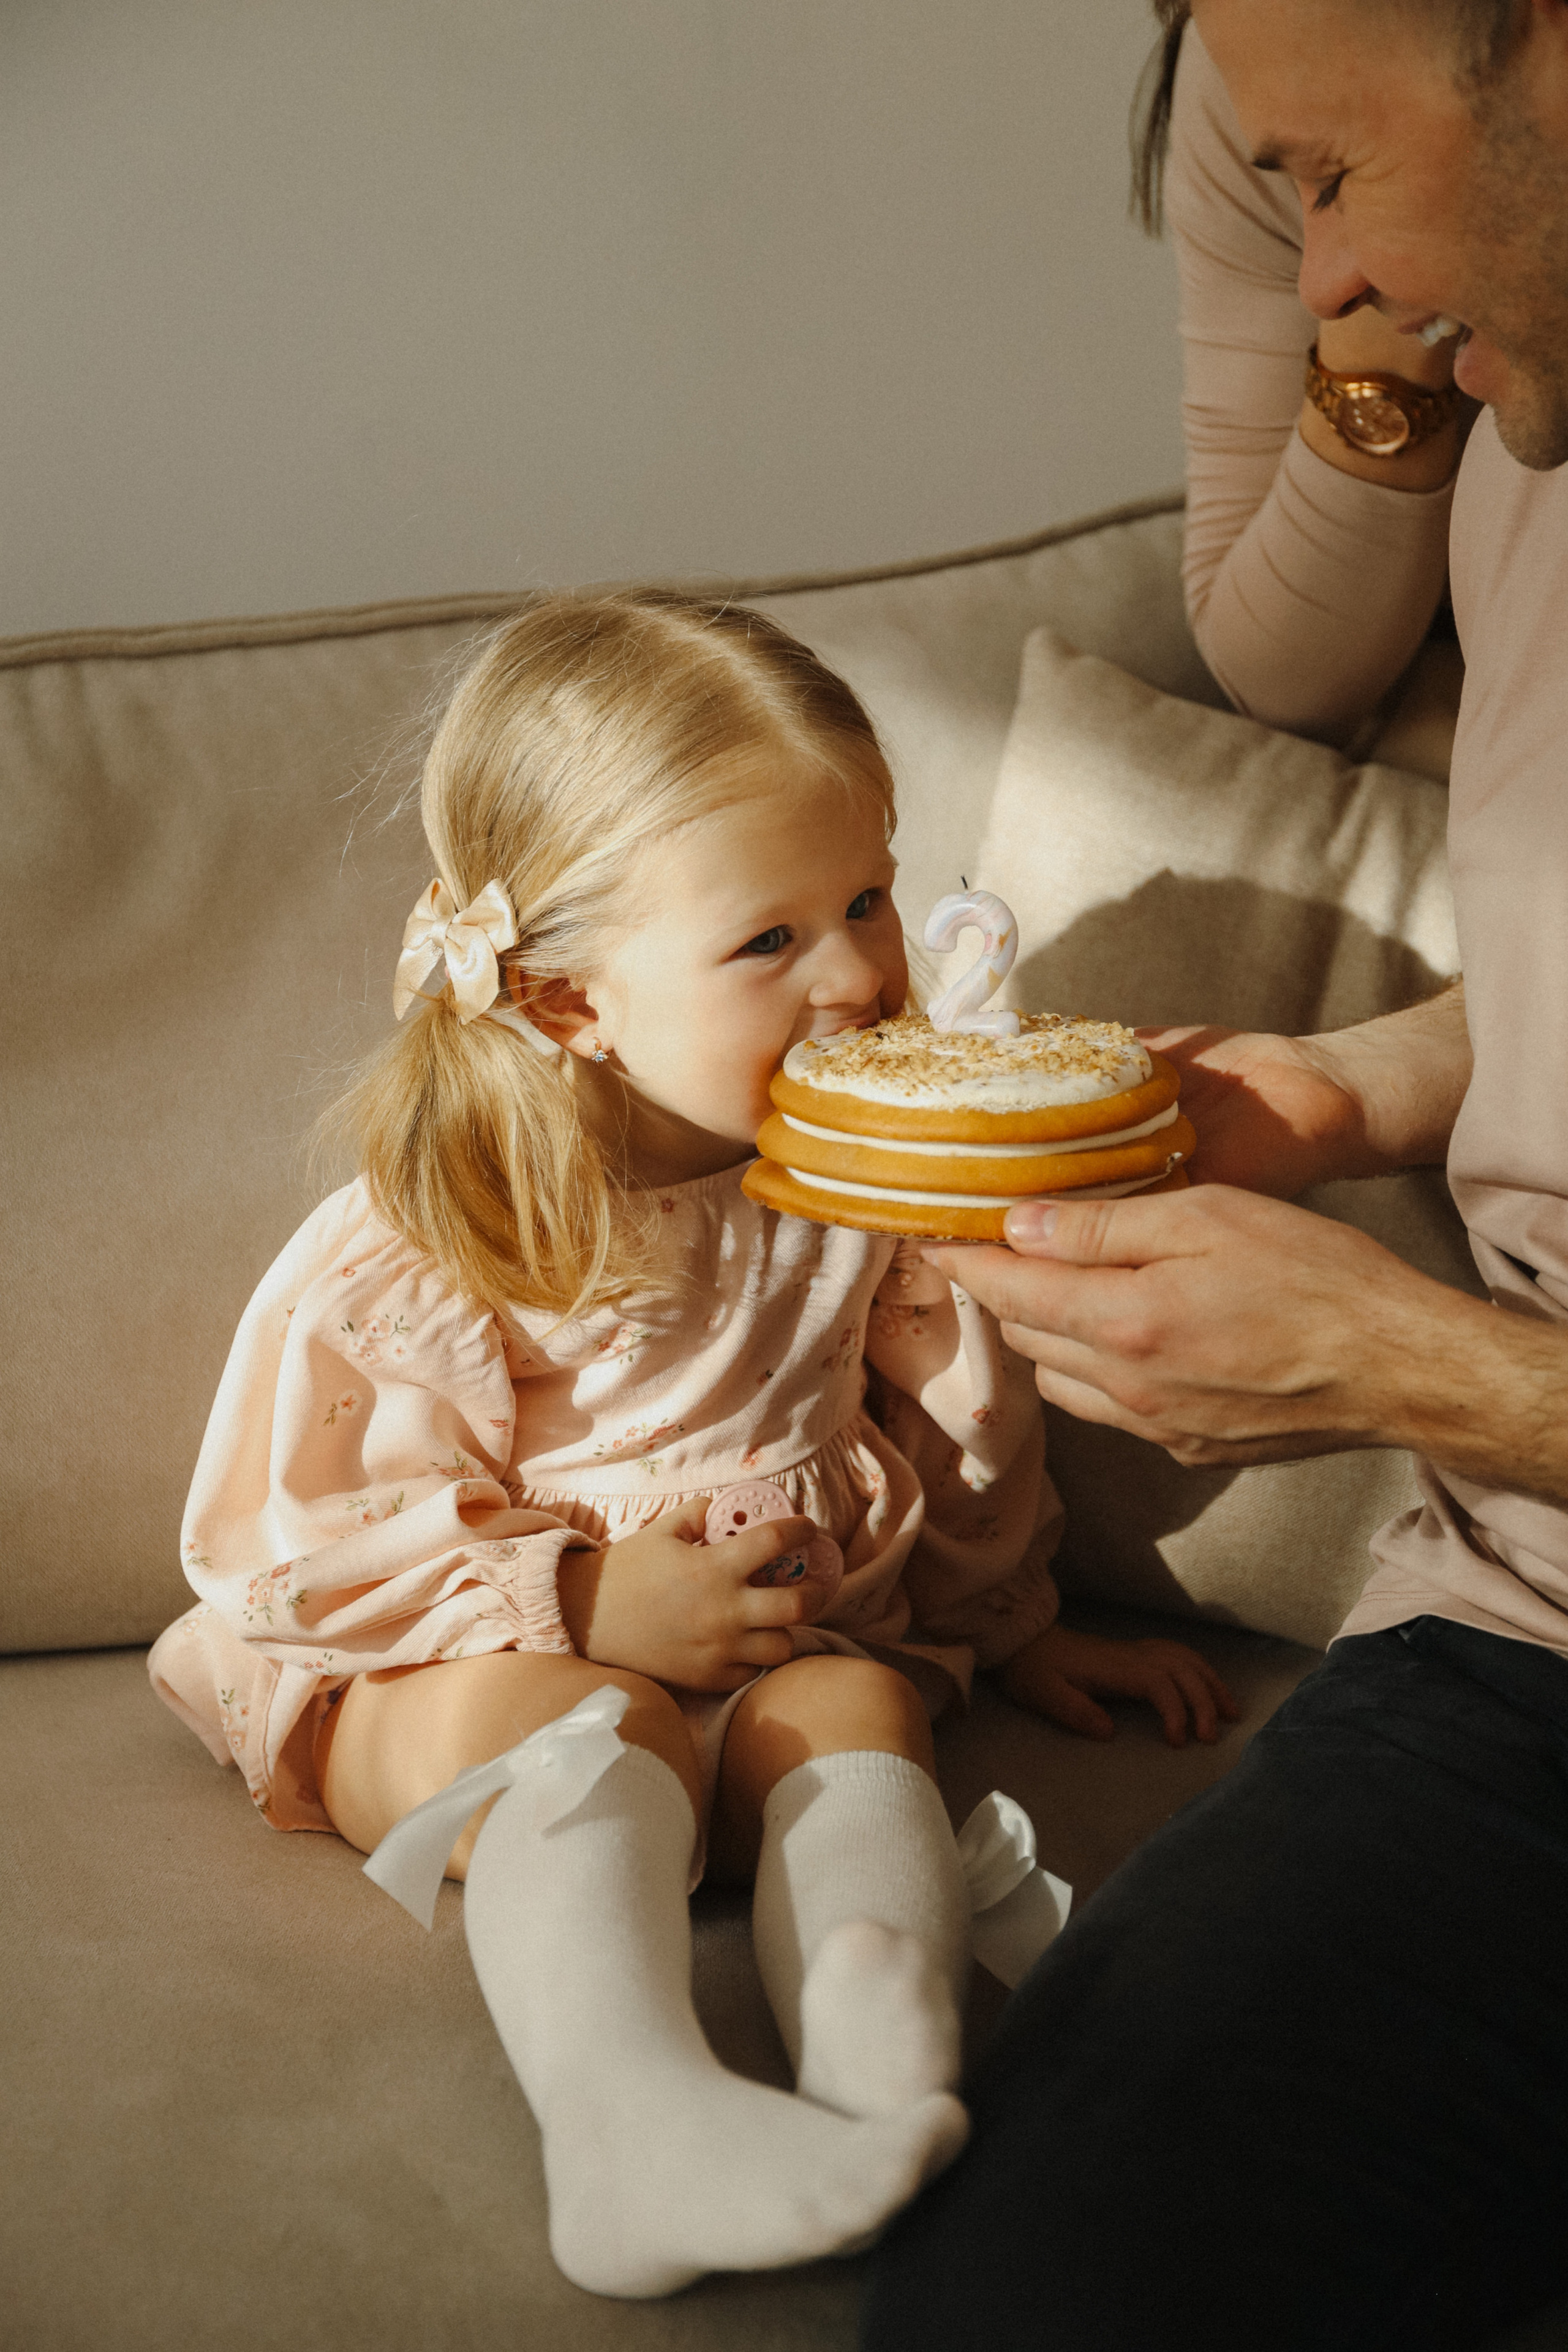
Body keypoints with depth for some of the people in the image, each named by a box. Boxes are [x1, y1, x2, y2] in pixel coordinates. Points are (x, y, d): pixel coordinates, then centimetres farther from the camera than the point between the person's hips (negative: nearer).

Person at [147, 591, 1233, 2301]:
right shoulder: (419, 1251, -15)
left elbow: (951, 1403, 16)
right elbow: (310, 1538, -12)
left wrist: (1008, 1625, 23)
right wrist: (583, 1602, -21)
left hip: (792, 1641, 4)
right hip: (455, 1668, -3)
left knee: (856, 1711, -28)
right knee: (584, 1731, -35)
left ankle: (884, 2075, -48)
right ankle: (633, 2124, -53)